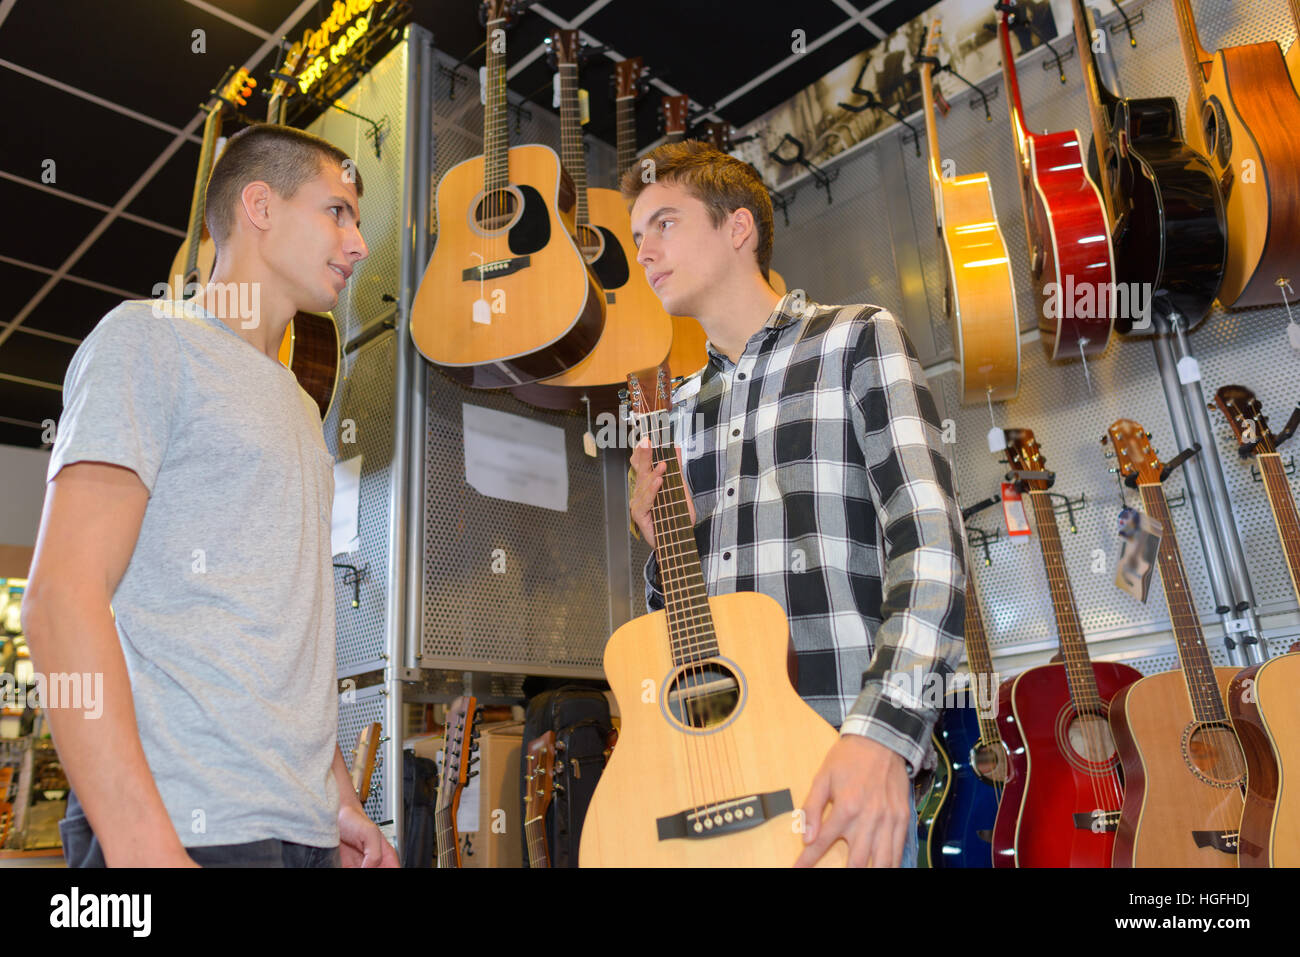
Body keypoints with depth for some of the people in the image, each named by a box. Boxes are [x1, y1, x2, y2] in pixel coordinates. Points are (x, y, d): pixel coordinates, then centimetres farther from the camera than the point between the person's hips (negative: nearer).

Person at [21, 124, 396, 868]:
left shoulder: (298, 406, 19)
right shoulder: (150, 338, -4)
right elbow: (62, 595, -14)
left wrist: (340, 800, 14)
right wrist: (144, 844, -22)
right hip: (188, 828, -7)